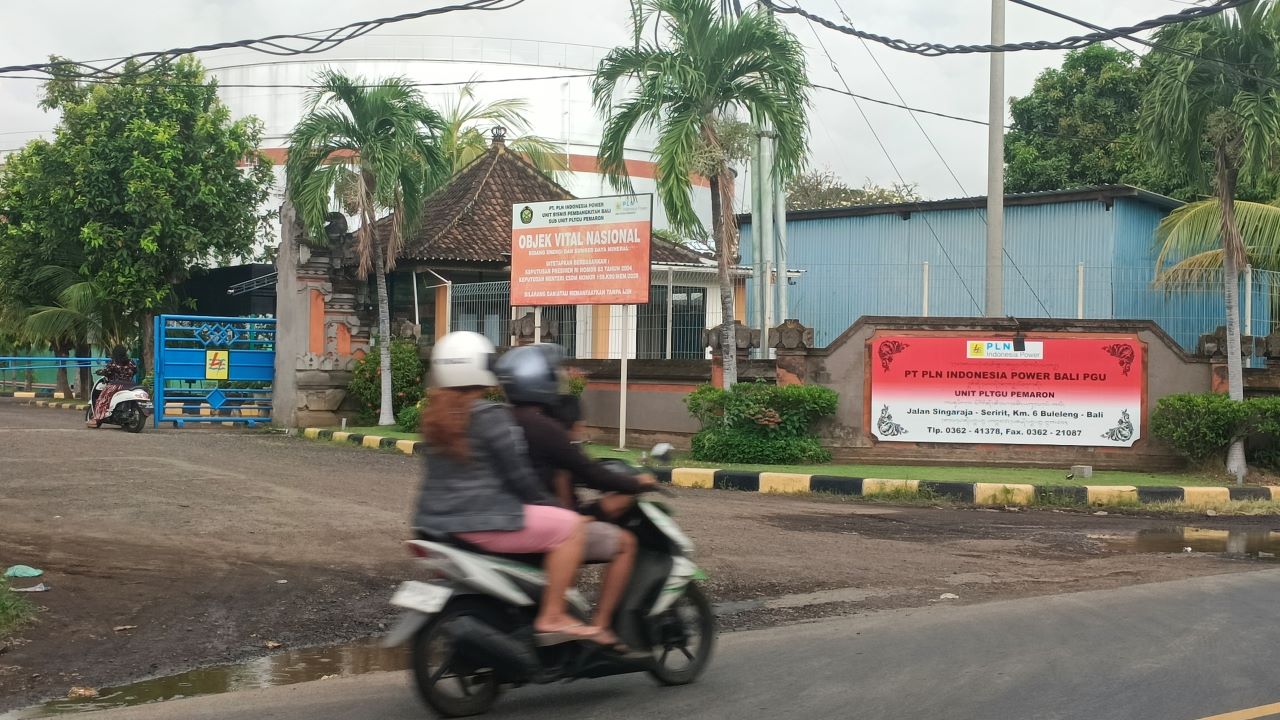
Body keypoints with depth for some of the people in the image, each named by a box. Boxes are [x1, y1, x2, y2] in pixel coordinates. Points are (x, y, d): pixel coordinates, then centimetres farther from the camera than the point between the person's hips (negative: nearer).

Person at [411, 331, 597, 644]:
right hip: (482, 521, -10)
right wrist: (550, 503, 2)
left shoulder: (436, 415, 12)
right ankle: (551, 618, -11)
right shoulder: (491, 416, -13)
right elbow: (518, 474, -13)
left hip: (435, 520, 10)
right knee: (571, 526, -8)